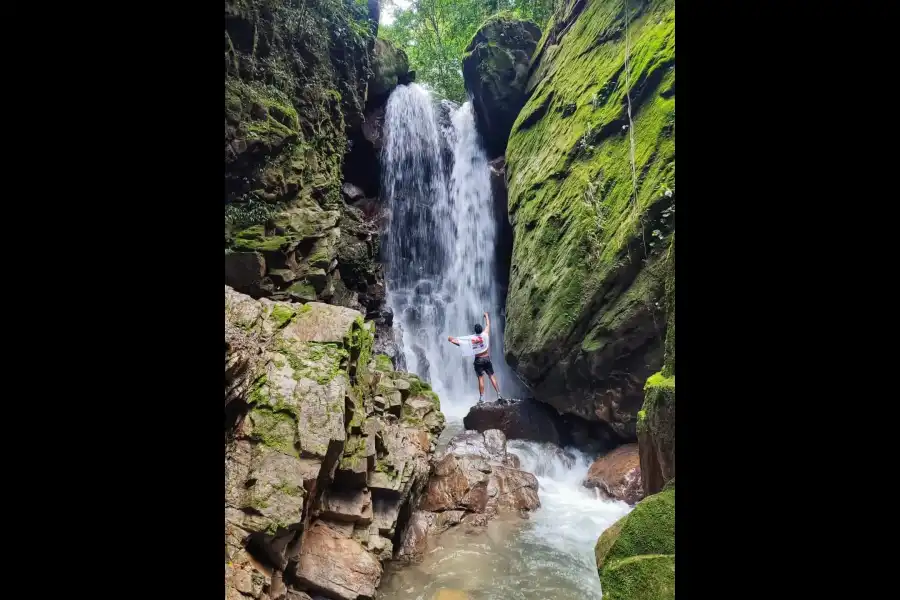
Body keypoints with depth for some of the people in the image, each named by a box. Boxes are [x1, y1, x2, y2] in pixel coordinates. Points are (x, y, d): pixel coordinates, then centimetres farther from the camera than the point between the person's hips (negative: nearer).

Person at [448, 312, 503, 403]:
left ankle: (481, 398, -2)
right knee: (492, 376, 8)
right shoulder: (485, 334, -7)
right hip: (487, 358, 2)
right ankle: (499, 395, 5)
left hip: (478, 360, -2)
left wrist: (451, 339, 7)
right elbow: (488, 325, 12)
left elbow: (458, 342, -8)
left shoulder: (471, 338, -11)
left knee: (480, 378, 0)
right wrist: (486, 316, 28)